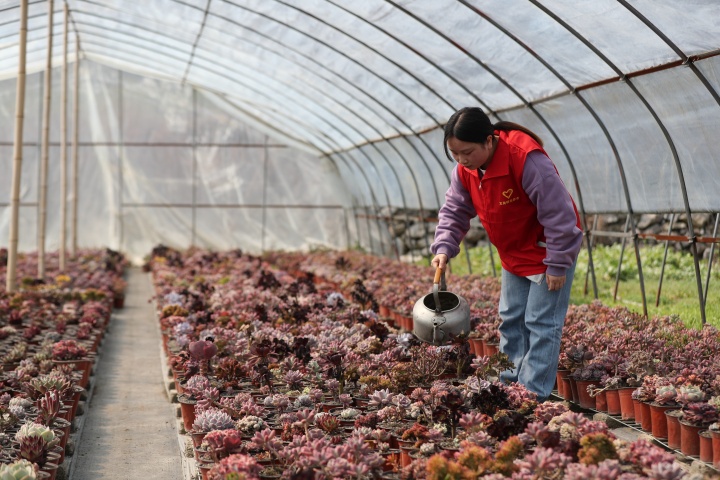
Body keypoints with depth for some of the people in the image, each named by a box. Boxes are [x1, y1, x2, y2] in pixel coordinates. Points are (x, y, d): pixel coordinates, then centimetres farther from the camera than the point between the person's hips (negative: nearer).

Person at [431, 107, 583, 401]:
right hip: (513, 254, 8)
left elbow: (559, 214, -29)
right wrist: (444, 247, -16)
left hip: (549, 251, -8)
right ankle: (514, 380, 23)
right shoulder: (465, 170, -9)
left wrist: (557, 265, -23)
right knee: (510, 319, 13)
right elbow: (454, 210, 1)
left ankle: (534, 395, -3)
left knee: (541, 322, -6)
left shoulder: (527, 159, -33)